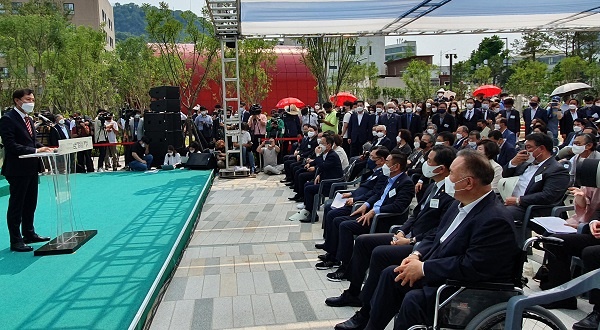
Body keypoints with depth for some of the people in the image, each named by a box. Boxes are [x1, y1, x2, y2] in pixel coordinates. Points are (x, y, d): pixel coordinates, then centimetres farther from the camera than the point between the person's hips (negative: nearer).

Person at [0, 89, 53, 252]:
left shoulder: (28, 119, 15)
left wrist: (43, 148, 0)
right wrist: (35, 150, -25)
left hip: (32, 168, 9)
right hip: (18, 169, -9)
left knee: (30, 204, 18)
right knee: (16, 206, 1)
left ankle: (29, 234, 31)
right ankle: (16, 241, 9)